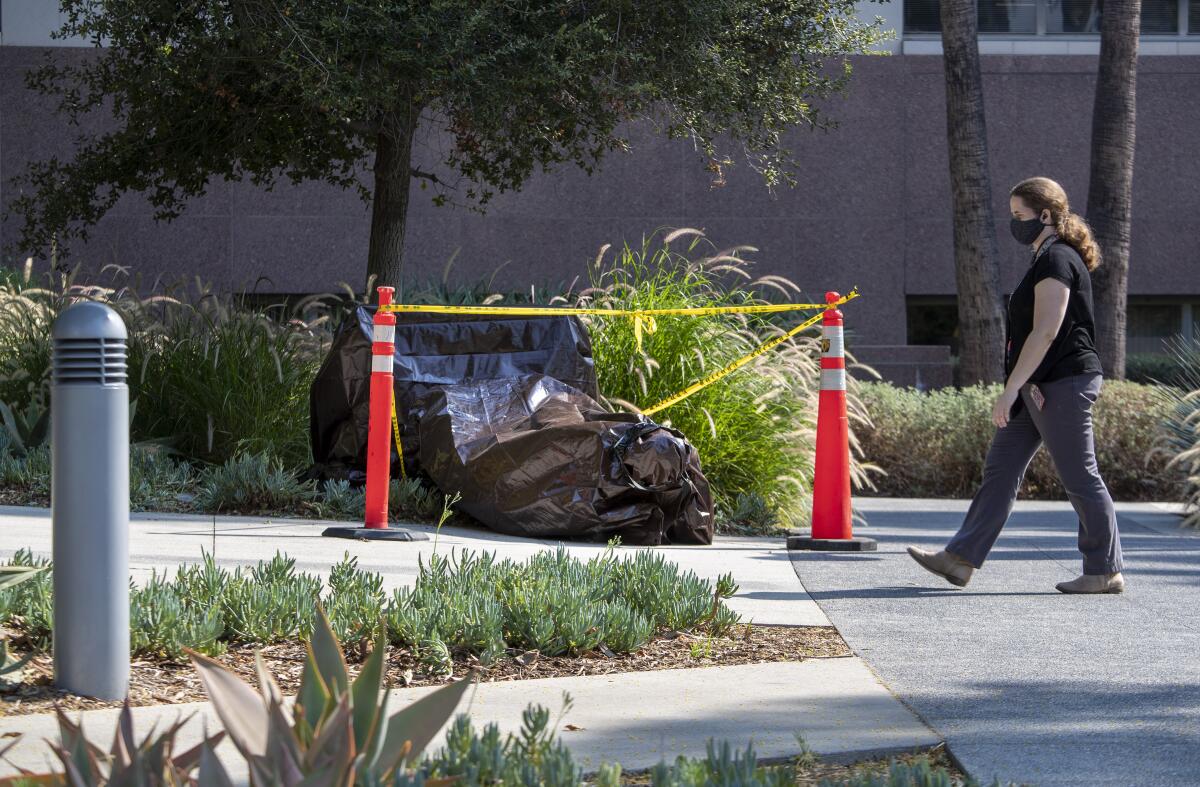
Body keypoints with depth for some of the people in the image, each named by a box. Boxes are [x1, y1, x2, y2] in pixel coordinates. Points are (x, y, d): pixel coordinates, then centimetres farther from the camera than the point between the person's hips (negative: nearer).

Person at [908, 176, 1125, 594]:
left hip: (1063, 384, -11)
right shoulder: (1047, 258, 17)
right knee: (1000, 469, 7)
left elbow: (1046, 331, -22)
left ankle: (1105, 571, 5)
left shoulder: (1057, 260, -15)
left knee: (1080, 478, -3)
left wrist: (1011, 388, -23)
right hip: (1039, 387, 11)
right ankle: (960, 559, 7)